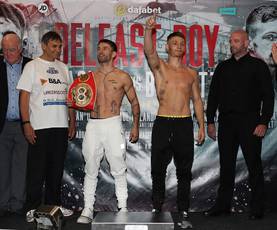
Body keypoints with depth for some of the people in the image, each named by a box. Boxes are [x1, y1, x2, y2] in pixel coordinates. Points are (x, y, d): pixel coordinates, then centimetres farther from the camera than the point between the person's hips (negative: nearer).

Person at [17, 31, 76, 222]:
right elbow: (24, 96, -5)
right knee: (37, 170, 1)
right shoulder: (33, 66, 0)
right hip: (39, 127, -4)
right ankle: (32, 208, 12)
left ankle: (53, 204, 22)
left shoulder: (63, 67, 13)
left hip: (61, 127, 5)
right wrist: (26, 124, -12)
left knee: (57, 169, 11)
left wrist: (72, 122, 9)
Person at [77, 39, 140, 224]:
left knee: (119, 170, 0)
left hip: (113, 125, -3)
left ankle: (123, 208, 9)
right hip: (93, 125, 3)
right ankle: (88, 210, 12)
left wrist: (135, 126, 2)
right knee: (91, 170, 5)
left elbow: (134, 102, 9)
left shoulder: (122, 77, 4)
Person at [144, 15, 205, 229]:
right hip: (163, 123, -1)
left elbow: (197, 100, 13)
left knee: (184, 171, 5)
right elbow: (149, 52, -16)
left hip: (185, 124, 2)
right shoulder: (159, 67, 5)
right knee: (158, 169, 3)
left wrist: (202, 126, 6)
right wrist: (148, 30, -32)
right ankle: (157, 209, 17)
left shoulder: (191, 73, 12)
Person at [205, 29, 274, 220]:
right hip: (226, 122, 4)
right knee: (226, 165, 8)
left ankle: (257, 208, 11)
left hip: (249, 122, -3)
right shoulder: (223, 67, 14)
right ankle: (223, 204, 18)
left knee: (254, 165, 1)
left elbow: (268, 96, -2)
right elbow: (213, 95, 15)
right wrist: (210, 121, 9)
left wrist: (264, 122, -11)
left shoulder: (258, 65, 2)